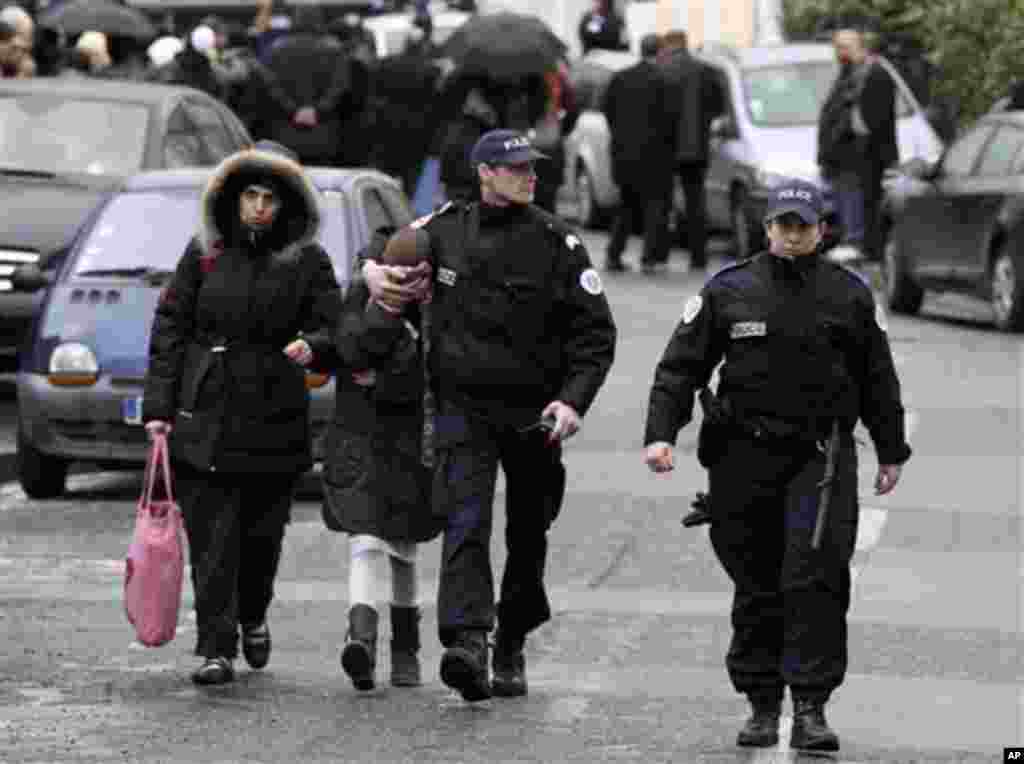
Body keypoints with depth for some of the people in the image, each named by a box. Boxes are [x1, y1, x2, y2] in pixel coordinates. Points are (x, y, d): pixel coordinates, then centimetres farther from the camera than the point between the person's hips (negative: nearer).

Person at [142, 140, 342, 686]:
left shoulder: (308, 261, 3)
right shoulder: (205, 253, 5)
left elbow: (334, 329, 2)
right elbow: (169, 329, 6)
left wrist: (311, 347, -22)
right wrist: (159, 406, 0)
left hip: (273, 420, 0)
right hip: (204, 419, 0)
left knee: (261, 531, 8)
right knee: (211, 537, -5)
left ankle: (253, 617, 36)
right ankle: (216, 648, -4)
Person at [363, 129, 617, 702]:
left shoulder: (556, 242, -3)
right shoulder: (446, 230, 2)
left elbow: (596, 332, -2)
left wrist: (573, 400, -13)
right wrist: (374, 272, 0)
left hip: (534, 412, 0)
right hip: (464, 403, 0)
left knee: (528, 534, 11)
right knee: (466, 523, -17)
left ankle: (512, 646, 28)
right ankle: (467, 642, -29)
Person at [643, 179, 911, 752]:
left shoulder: (850, 296, 7)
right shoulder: (728, 291, 5)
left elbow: (878, 380, 15)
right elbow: (681, 367, 4)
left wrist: (892, 452, 17)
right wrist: (661, 434, -8)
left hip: (822, 456, -1)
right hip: (745, 457, 1)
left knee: (816, 580, -11)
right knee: (756, 587, 6)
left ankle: (811, 708, -10)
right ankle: (763, 705, 15)